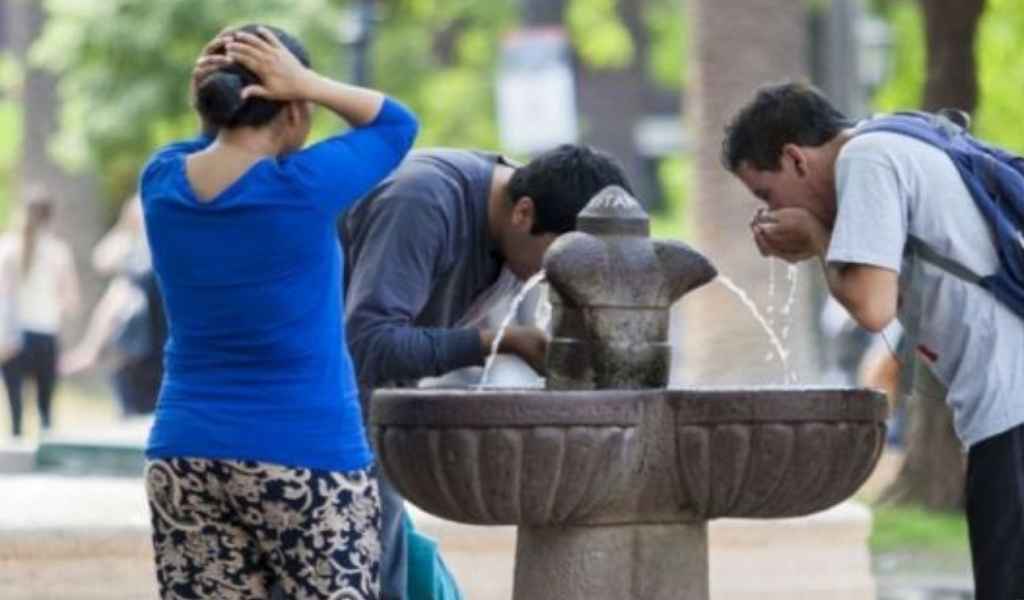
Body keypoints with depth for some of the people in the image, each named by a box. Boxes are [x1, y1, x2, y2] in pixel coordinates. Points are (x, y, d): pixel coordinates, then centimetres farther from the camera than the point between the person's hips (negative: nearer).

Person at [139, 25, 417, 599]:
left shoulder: (163, 181, 0)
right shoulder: (303, 187, -14)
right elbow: (396, 123, 2)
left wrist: (212, 102, 2)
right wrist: (309, 83, -10)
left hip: (184, 457, 5)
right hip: (305, 458, -5)